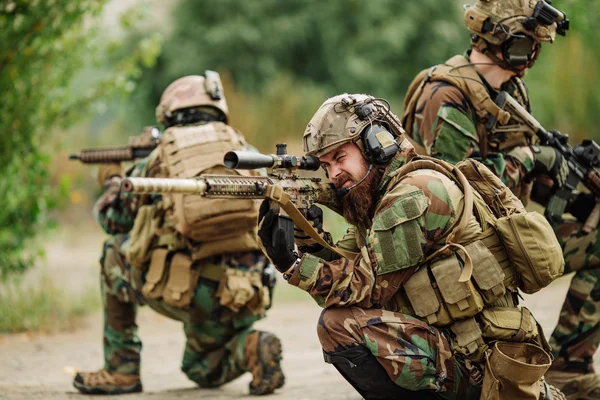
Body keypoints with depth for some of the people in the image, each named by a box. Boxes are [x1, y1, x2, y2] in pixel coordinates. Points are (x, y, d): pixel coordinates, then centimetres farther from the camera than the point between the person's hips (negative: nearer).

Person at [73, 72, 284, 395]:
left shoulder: (159, 158, 10)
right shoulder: (244, 151, 14)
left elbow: (113, 219, 25)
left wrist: (113, 183, 48)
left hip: (190, 294, -3)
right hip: (246, 295, 3)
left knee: (116, 253, 26)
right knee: (203, 371, 32)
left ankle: (121, 370, 23)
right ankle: (251, 348, -3)